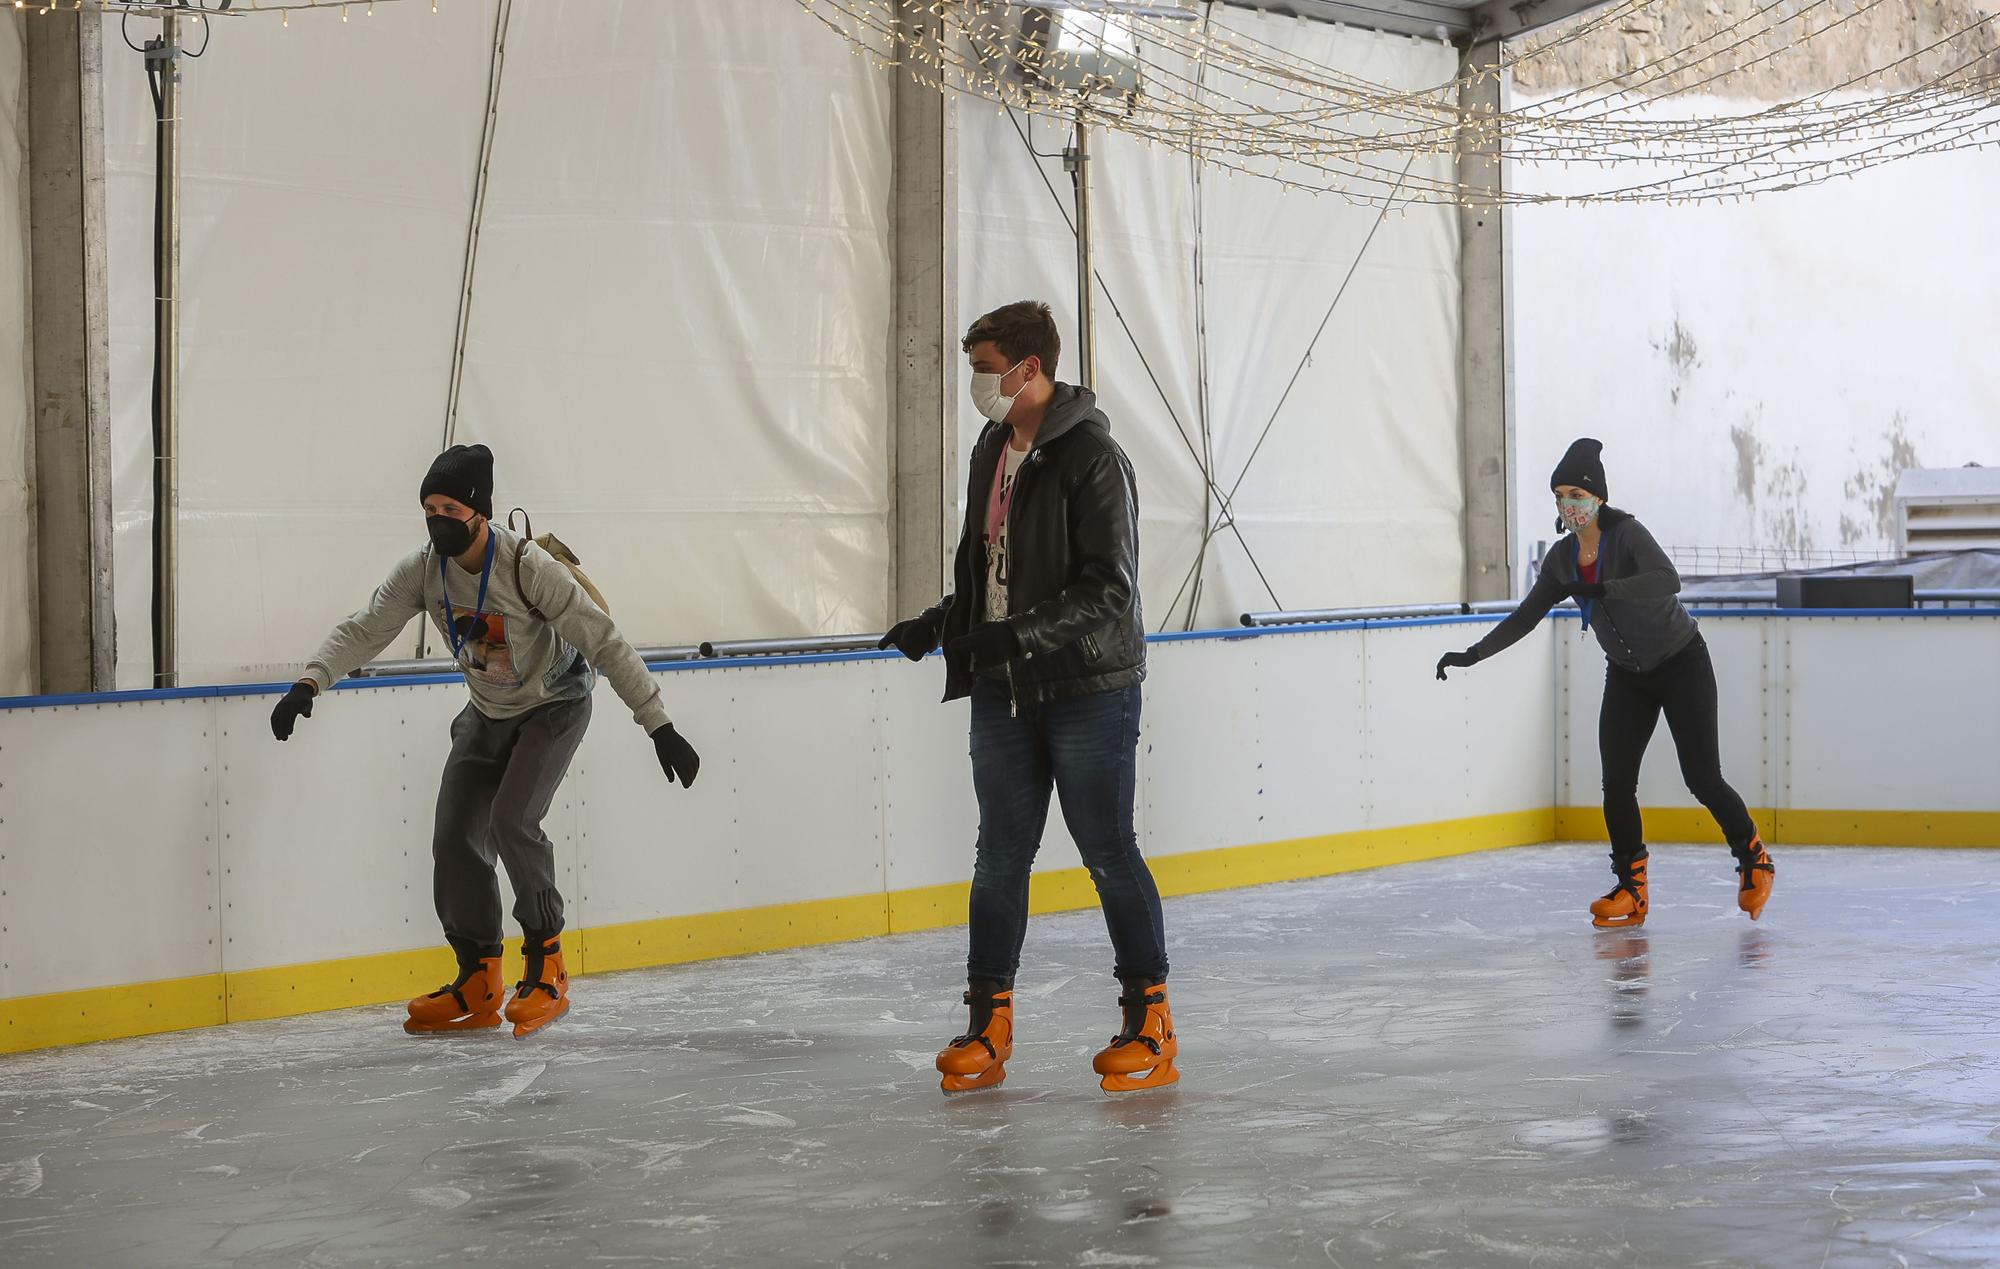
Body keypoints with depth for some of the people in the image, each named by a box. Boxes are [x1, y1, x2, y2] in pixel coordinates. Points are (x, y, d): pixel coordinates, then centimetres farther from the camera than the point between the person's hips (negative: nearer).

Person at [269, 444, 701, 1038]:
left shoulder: (529, 568, -30)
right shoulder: (422, 571, -14)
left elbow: (606, 645, -28)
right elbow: (363, 630, -15)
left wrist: (660, 727, -29)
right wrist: (310, 683, -34)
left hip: (554, 705, -6)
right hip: (487, 715, 6)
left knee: (510, 821, -24)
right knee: (455, 838, -3)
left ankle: (547, 968, -9)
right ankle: (478, 986, 10)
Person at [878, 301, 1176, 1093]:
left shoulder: (1092, 456, -14)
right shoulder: (993, 450, 12)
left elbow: (1109, 588, -18)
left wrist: (1024, 633, -26)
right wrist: (942, 625, 8)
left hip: (1087, 689, -7)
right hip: (1002, 688, 7)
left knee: (1107, 853, -1)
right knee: (1000, 855, 8)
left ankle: (1150, 1021, 10)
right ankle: (988, 1024, 14)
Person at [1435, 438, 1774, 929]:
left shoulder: (1627, 534, -22)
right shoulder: (1563, 558, -2)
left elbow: (1668, 581, -39)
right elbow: (1526, 616, 5)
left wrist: (1602, 588, -47)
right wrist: (1473, 654, -1)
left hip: (1681, 663, -6)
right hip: (1626, 676, 6)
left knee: (1702, 778, -6)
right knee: (1616, 783, -6)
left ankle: (1753, 858, 18)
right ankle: (1631, 890, 6)